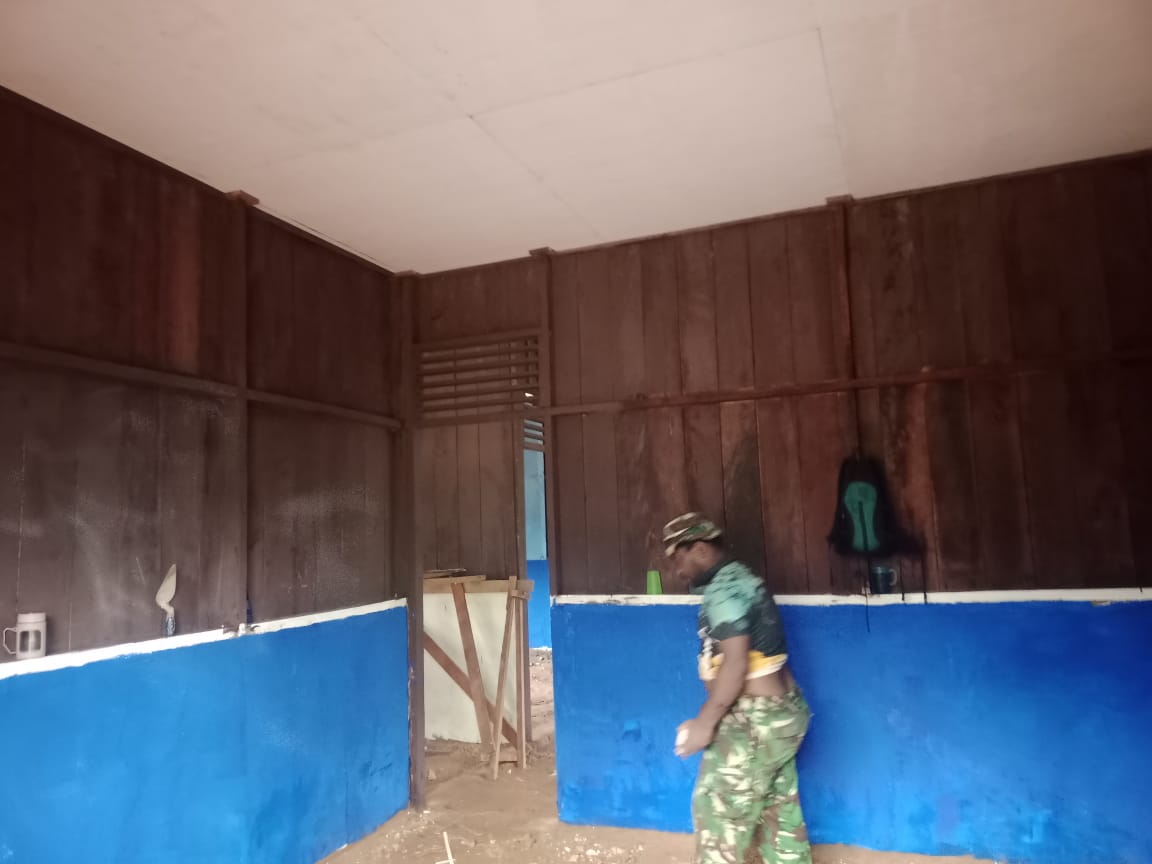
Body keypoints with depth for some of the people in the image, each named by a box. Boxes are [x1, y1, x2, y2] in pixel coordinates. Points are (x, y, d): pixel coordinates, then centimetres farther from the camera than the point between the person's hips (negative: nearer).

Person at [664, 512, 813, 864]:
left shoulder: (723, 589, -17)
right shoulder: (741, 579, 13)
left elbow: (735, 663, -24)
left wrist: (705, 723, -19)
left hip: (754, 719, -10)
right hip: (780, 712, 10)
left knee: (720, 811, 0)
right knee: (780, 815, 17)